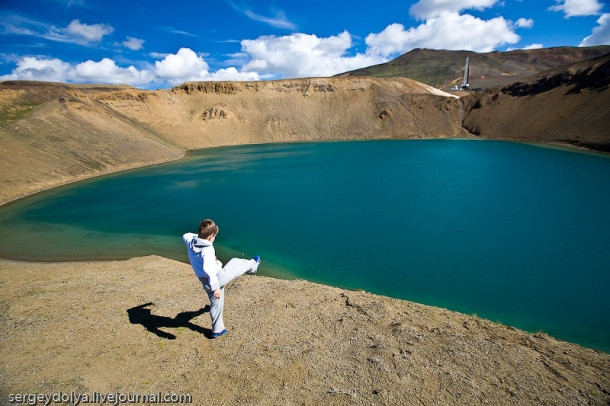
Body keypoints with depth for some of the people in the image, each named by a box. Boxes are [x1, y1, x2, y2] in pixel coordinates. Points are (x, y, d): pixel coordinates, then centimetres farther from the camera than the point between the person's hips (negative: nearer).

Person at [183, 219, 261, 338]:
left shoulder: (190, 242, -8)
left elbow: (185, 235, 17)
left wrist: (199, 235, 15)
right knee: (236, 262, 17)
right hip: (219, 277, -7)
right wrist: (215, 287, -48)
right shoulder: (208, 250, -32)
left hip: (206, 282, 7)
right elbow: (208, 268, -46)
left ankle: (217, 330, 40)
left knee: (216, 304, 25)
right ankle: (252, 265, 46)